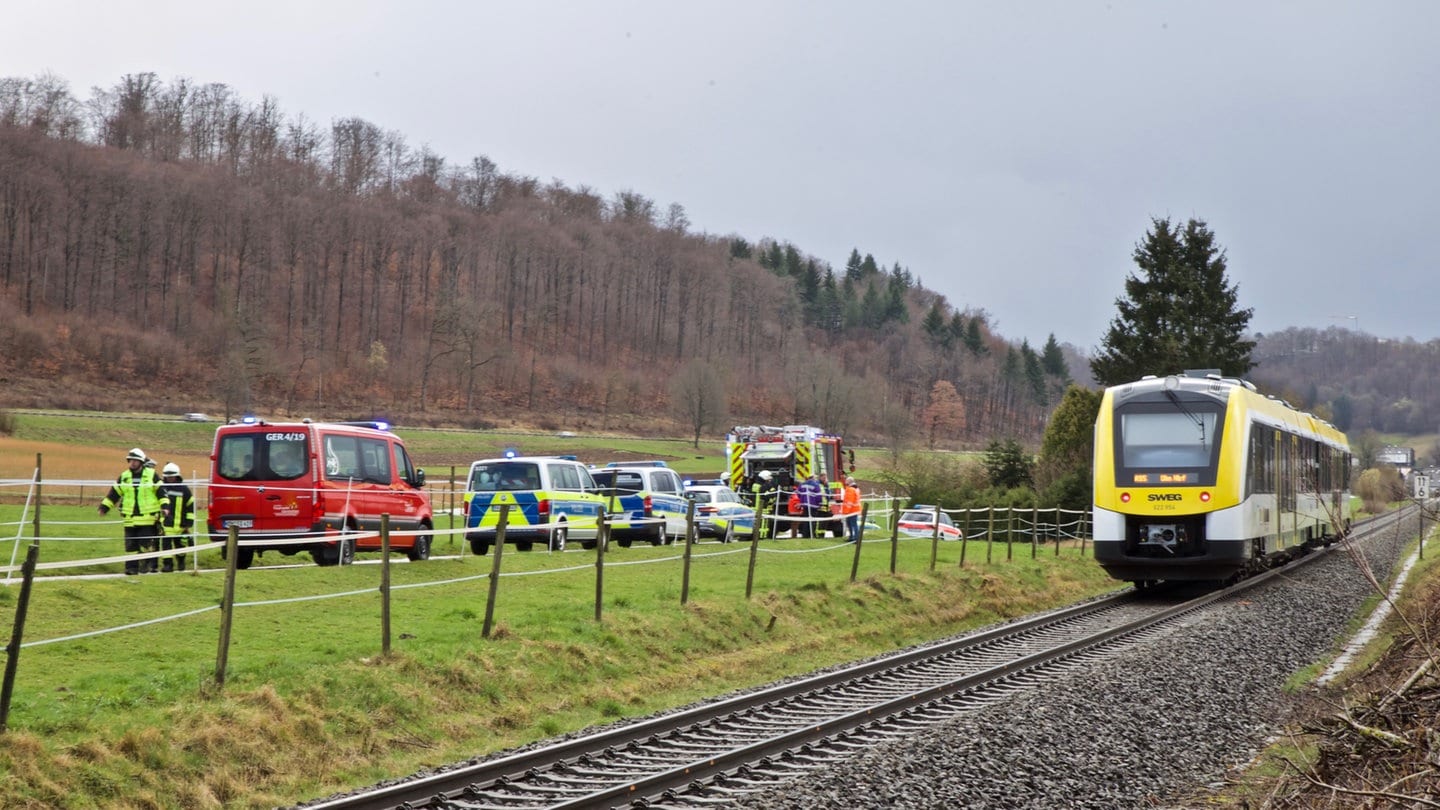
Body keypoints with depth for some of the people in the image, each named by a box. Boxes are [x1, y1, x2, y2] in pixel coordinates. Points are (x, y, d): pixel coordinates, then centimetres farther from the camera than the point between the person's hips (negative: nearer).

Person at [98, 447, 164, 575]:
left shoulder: (151, 475, 1)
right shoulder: (124, 477, 10)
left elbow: (161, 492, 1)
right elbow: (113, 494, 14)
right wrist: (104, 507, 9)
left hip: (147, 517, -3)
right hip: (130, 518, 3)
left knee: (146, 543, -4)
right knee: (131, 544, 2)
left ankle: (146, 564, 10)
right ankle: (131, 567, 5)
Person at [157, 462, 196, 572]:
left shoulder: (184, 488, 1)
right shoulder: (162, 487, 4)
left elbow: (191, 505, 4)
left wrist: (189, 522, 0)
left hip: (180, 523, 0)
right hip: (165, 523, 0)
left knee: (180, 544, 10)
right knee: (166, 543, -9)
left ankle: (181, 563, 30)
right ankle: (167, 564, -5)